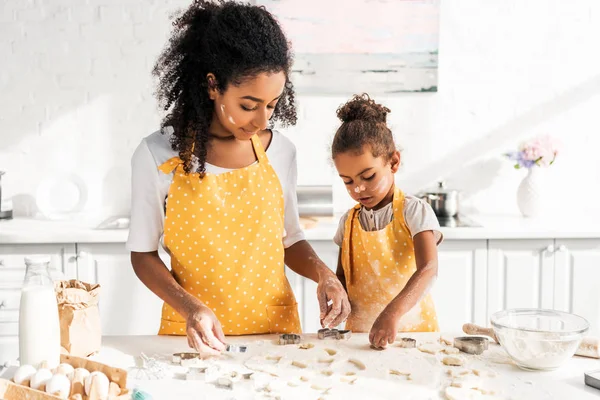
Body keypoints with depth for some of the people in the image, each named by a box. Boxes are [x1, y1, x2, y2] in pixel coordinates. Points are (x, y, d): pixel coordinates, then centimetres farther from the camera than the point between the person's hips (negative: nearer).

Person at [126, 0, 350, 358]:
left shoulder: (280, 151, -2)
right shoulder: (158, 155, -9)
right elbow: (144, 253, -1)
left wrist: (322, 274, -8)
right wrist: (190, 307, -17)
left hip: (276, 327, 2)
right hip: (194, 335, -1)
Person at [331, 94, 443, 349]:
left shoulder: (414, 212, -6)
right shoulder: (349, 221, 8)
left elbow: (428, 270, -19)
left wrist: (392, 313, -33)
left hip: (412, 328, -4)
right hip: (359, 333, 4)